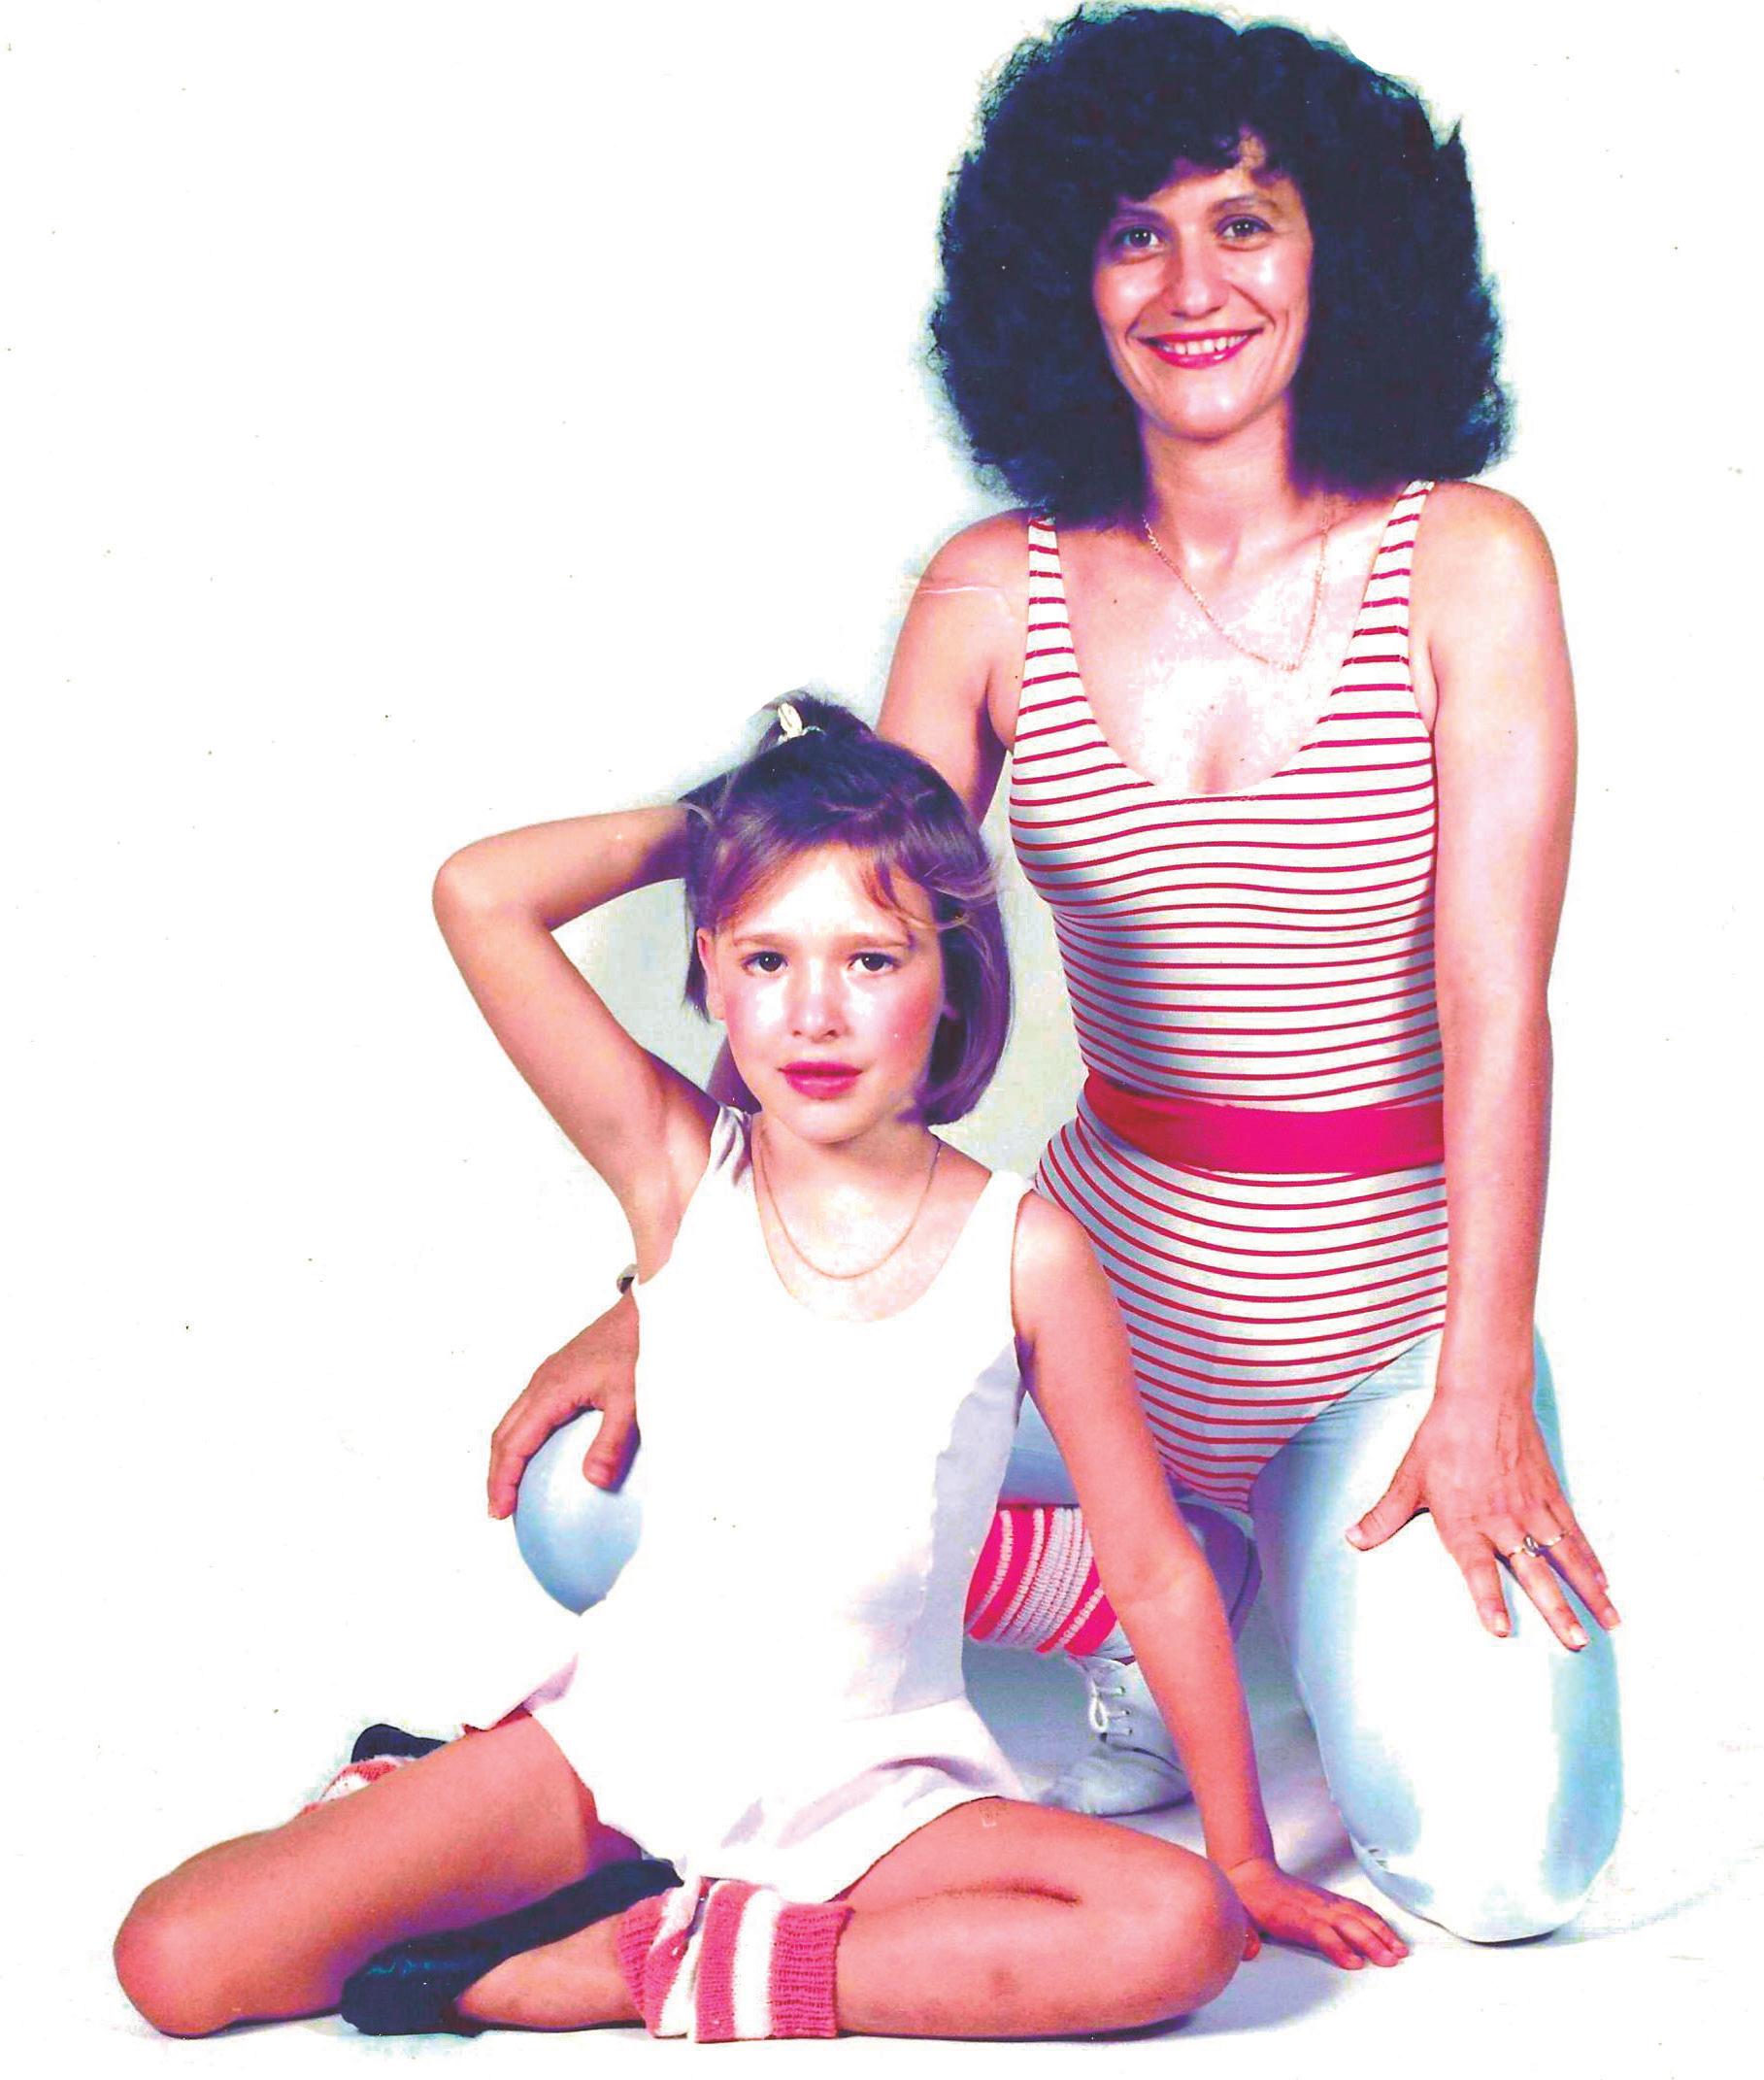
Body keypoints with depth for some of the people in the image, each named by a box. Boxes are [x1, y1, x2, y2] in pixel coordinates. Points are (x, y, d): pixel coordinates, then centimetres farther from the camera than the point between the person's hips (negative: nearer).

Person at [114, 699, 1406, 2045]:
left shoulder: (1021, 1251, -10)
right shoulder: (681, 1173, -8)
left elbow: (1156, 1571, -2)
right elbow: (479, 896, -19)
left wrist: (1246, 1859, 1)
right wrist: (713, 823, -8)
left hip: (867, 1792, 1)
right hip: (627, 1728, 0)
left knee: (1177, 1936, -28)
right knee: (180, 1963, -12)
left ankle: (628, 1970, -17)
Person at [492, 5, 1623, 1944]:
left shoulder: (1463, 561, -9)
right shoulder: (992, 595, -3)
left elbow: (1496, 1002, -13)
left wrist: (1482, 1390, -18)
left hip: (1390, 1304, -2)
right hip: (1104, 1274, 3)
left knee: (1494, 1867, -21)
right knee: (600, 1503, -13)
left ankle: (1338, 1575, 15)